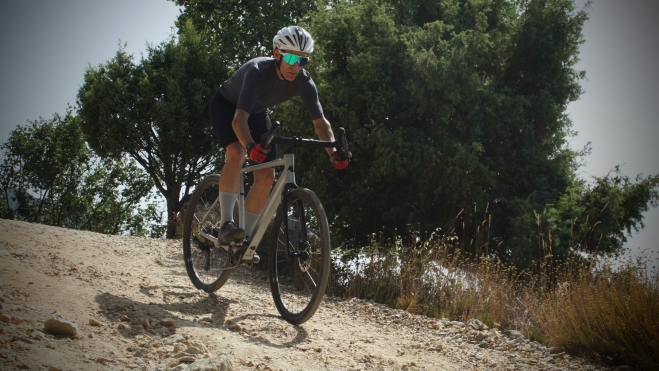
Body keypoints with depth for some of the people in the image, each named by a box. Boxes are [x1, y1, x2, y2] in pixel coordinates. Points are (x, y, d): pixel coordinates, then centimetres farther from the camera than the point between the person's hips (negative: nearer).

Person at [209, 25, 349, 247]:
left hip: (257, 112, 6)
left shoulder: (304, 83, -24)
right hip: (226, 106, -5)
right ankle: (225, 224, -30)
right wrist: (250, 146, -67)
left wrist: (333, 153, -40)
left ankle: (245, 237, 6)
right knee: (237, 152, -33)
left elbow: (320, 122, -22)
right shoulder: (258, 71, -39)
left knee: (267, 176, -6)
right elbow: (239, 118, -48)